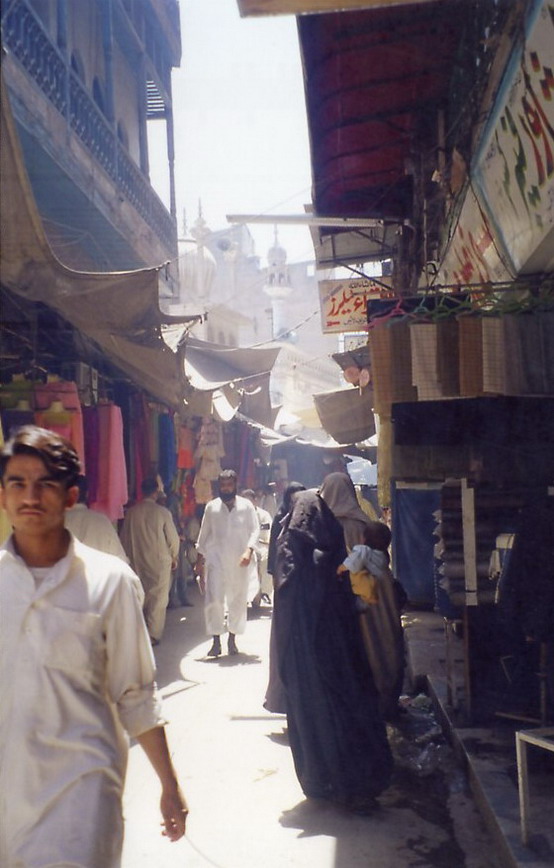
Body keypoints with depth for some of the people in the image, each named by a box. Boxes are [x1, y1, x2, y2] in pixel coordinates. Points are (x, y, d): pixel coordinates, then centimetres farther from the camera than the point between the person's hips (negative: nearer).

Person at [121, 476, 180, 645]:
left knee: (142, 597, 15)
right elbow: (173, 538, -6)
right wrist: (173, 557, 10)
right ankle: (153, 635, 4)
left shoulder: (131, 512, -3)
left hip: (138, 562, 3)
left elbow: (124, 538, 5)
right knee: (158, 598, 5)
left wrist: (130, 556, 19)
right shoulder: (162, 512, -12)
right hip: (160, 561, -3)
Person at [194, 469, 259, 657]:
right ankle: (216, 641, 1)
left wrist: (249, 550, -17)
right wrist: (199, 560, 9)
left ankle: (232, 639, 23)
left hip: (239, 562, 0)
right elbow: (204, 534, 11)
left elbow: (255, 530, -1)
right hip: (216, 560, 0)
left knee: (238, 601, 7)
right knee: (214, 600, -8)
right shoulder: (211, 506, 6)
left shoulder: (246, 506, 2)